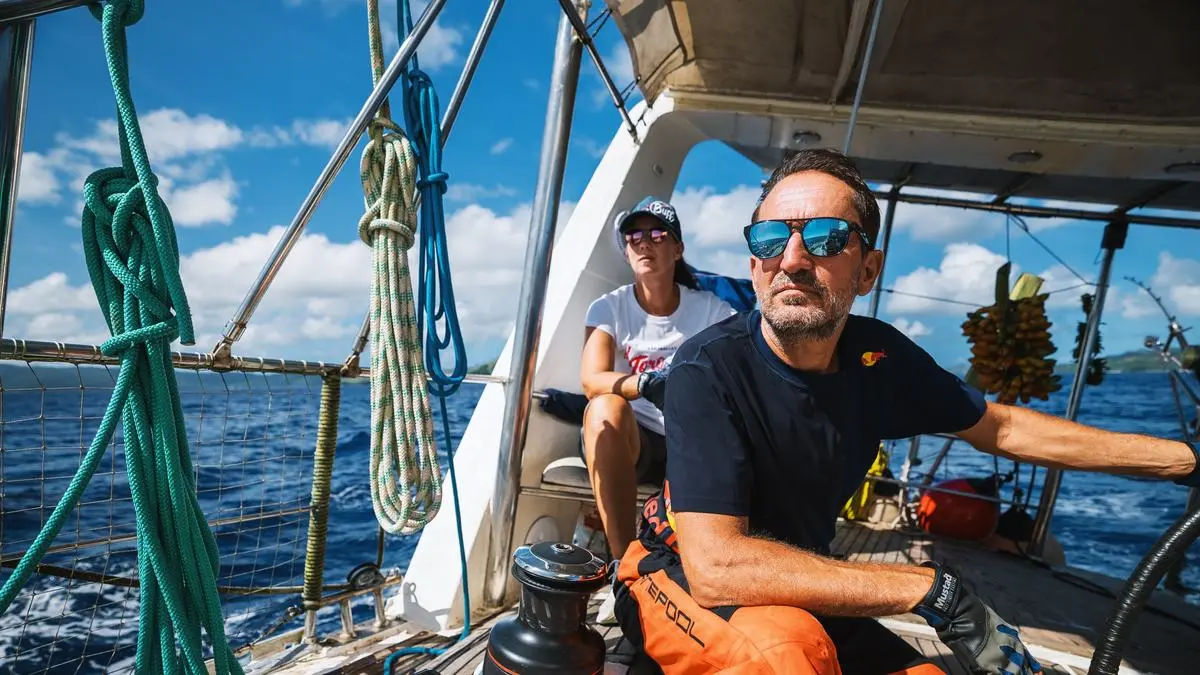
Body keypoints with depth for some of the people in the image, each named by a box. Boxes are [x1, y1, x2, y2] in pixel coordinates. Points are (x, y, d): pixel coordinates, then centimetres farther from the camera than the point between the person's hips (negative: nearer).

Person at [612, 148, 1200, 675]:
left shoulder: (880, 358, -10)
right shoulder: (709, 368, -27)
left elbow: (999, 427, 8)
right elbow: (715, 567, -35)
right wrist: (935, 591, -32)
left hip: (803, 597, 6)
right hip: (680, 576, -5)